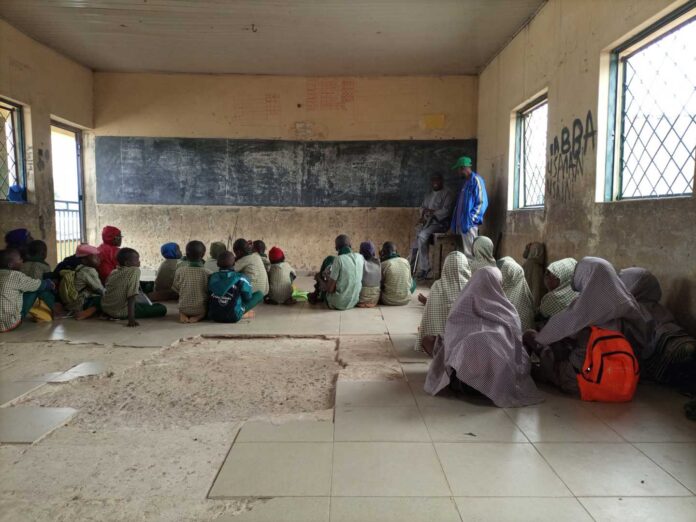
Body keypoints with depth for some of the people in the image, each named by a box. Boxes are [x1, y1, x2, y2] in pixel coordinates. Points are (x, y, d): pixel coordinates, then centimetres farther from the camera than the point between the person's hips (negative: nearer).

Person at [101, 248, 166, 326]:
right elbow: (131, 295, -22)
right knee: (162, 309, -5)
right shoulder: (135, 270, -11)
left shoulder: (113, 272, 11)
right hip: (121, 311, -8)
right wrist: (131, 318, -28)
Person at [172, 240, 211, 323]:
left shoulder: (179, 270, -9)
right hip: (201, 309, -2)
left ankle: (182, 314, 2)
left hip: (184, 308, 2)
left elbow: (175, 288, 2)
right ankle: (200, 316, -3)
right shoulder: (207, 273, -13)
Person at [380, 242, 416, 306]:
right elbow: (410, 282, 8)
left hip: (389, 301, -3)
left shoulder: (384, 264, -12)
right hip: (406, 300, 3)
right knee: (413, 282, 29)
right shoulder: (406, 262, -2)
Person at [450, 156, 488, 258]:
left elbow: (482, 202, -15)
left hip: (469, 223, -9)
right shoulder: (466, 181, 18)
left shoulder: (476, 180, -10)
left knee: (471, 252, -7)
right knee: (467, 251, 12)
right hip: (463, 222, 9)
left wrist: (472, 218, -17)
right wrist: (457, 221, 14)